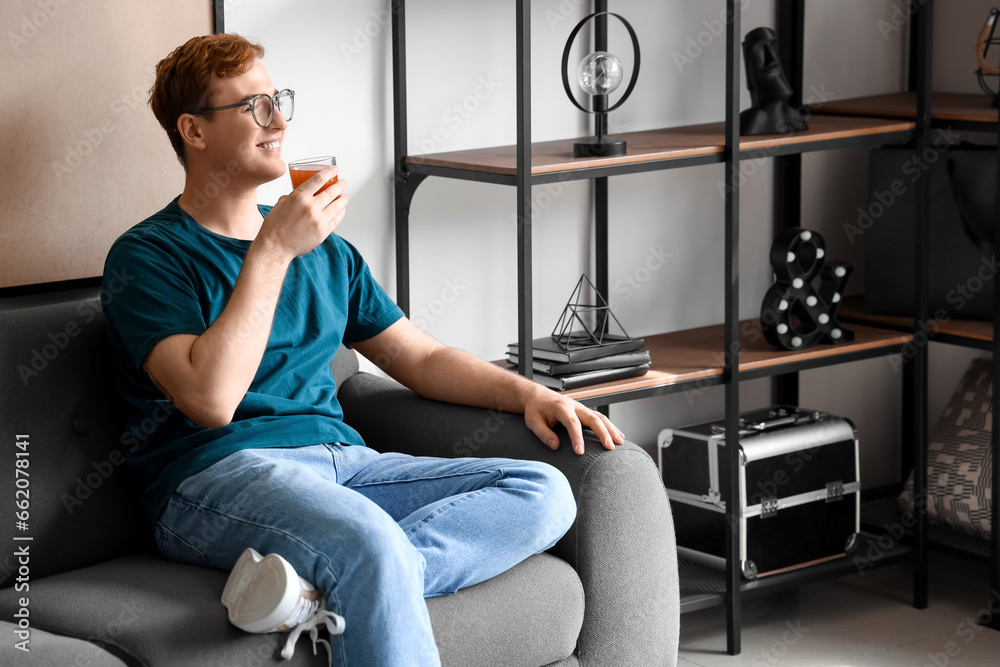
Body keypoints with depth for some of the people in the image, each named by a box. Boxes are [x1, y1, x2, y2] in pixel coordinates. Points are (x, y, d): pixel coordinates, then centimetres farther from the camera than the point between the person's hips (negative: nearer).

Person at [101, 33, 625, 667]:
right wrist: (273, 251, -14)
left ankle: (318, 582, -31)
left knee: (544, 492, -17)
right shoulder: (147, 255, 2)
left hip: (343, 461, 8)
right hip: (219, 476, -8)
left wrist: (526, 392, 9)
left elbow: (420, 356, 27)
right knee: (375, 548, -40)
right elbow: (211, 398, -15)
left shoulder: (324, 248, 24)